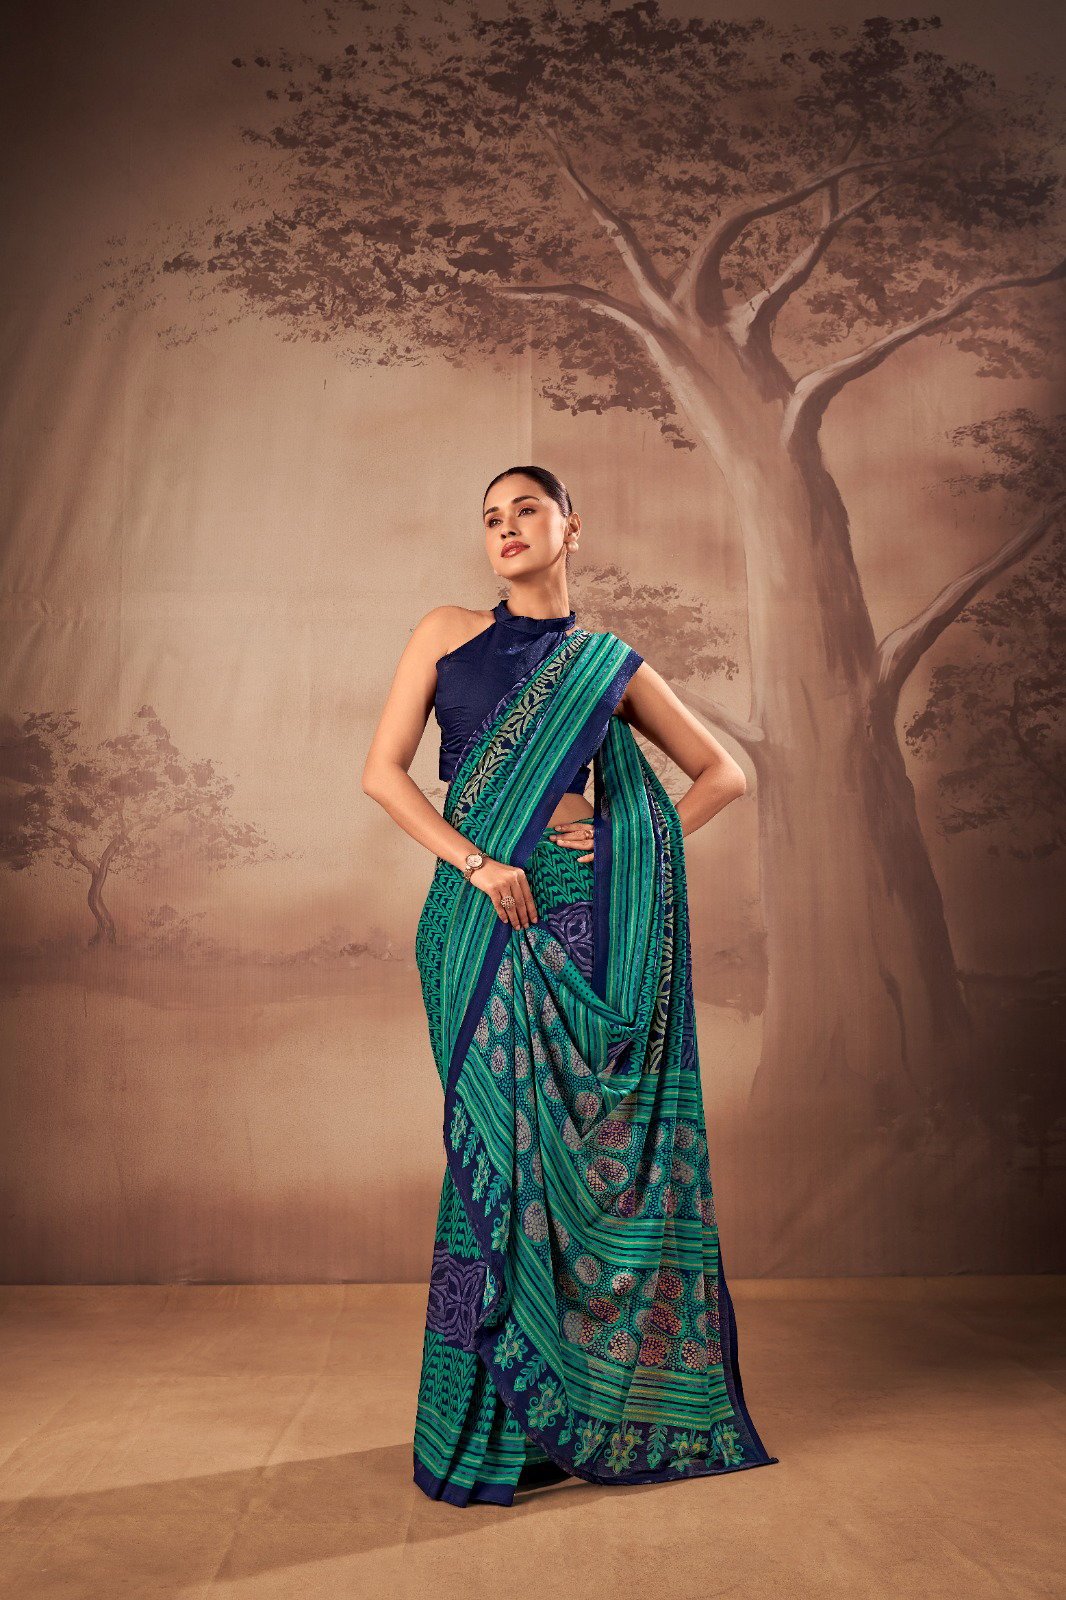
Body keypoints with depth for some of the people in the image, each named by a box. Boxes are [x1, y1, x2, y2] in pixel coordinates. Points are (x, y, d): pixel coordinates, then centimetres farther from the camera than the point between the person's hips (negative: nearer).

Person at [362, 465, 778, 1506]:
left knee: (594, 1141, 3)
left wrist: (634, 840, 1)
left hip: (584, 917, 1)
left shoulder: (612, 665, 12)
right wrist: (476, 860, -10)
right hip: (484, 915, 0)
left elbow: (723, 772, 16)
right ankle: (493, 1421, 14)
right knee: (503, 1141, -1)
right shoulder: (445, 633, 11)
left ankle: (603, 1402, 22)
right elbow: (382, 770, 2)